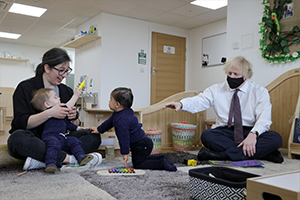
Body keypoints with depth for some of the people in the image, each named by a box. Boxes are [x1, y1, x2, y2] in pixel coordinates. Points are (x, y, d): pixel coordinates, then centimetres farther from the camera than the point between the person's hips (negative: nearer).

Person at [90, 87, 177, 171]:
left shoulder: (122, 120, -27)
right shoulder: (117, 114, 8)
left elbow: (124, 137, -26)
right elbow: (109, 122, 27)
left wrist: (125, 153, -22)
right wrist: (99, 129, 39)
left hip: (141, 145, -11)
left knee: (138, 164, -6)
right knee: (141, 159, 25)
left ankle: (162, 164, -11)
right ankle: (162, 158, 18)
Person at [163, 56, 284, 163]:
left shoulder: (260, 92, 3)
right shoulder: (216, 90, 8)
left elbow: (264, 118, -9)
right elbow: (198, 102, -8)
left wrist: (253, 134, -29)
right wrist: (181, 104, -30)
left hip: (250, 132, 0)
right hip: (225, 132, 1)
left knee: (275, 139, -28)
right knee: (207, 136, -30)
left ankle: (222, 155, -31)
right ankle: (262, 153, -26)